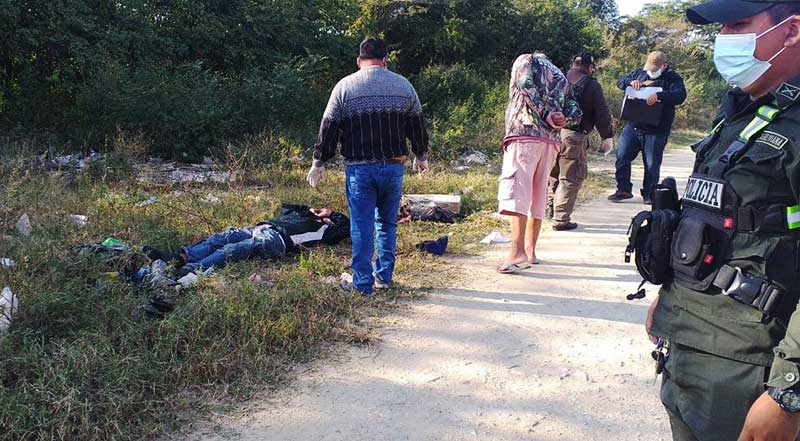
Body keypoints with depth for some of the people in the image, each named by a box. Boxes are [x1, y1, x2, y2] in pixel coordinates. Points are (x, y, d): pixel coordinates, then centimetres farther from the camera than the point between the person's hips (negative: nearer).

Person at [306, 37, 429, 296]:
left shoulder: (344, 87, -2)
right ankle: (384, 276, 23)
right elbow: (417, 126, 11)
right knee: (387, 223, 16)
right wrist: (421, 156, 25)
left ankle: (363, 283, 6)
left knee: (362, 227, 3)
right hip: (394, 166, 3)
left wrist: (319, 162, 8)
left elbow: (329, 128, -2)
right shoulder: (404, 86, 5)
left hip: (359, 168, -2)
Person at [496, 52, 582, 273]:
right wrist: (559, 120, 2)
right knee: (537, 195, 12)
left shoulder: (526, 61, 13)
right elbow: (575, 112, 17)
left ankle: (518, 252, -27)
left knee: (516, 190, -15)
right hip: (550, 140, 7)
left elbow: (527, 84, -9)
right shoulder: (561, 78, 29)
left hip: (524, 133, -7)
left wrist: (546, 114, -5)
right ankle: (530, 250, 15)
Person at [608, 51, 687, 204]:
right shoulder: (639, 73, 13)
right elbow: (620, 82, 14)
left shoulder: (673, 78, -2)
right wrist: (630, 82, -9)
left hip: (656, 131, -4)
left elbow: (680, 95, -18)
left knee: (652, 164, 2)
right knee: (621, 156, 2)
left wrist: (659, 96, -33)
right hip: (632, 127, 4)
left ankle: (649, 194, 15)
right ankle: (624, 190, 14)